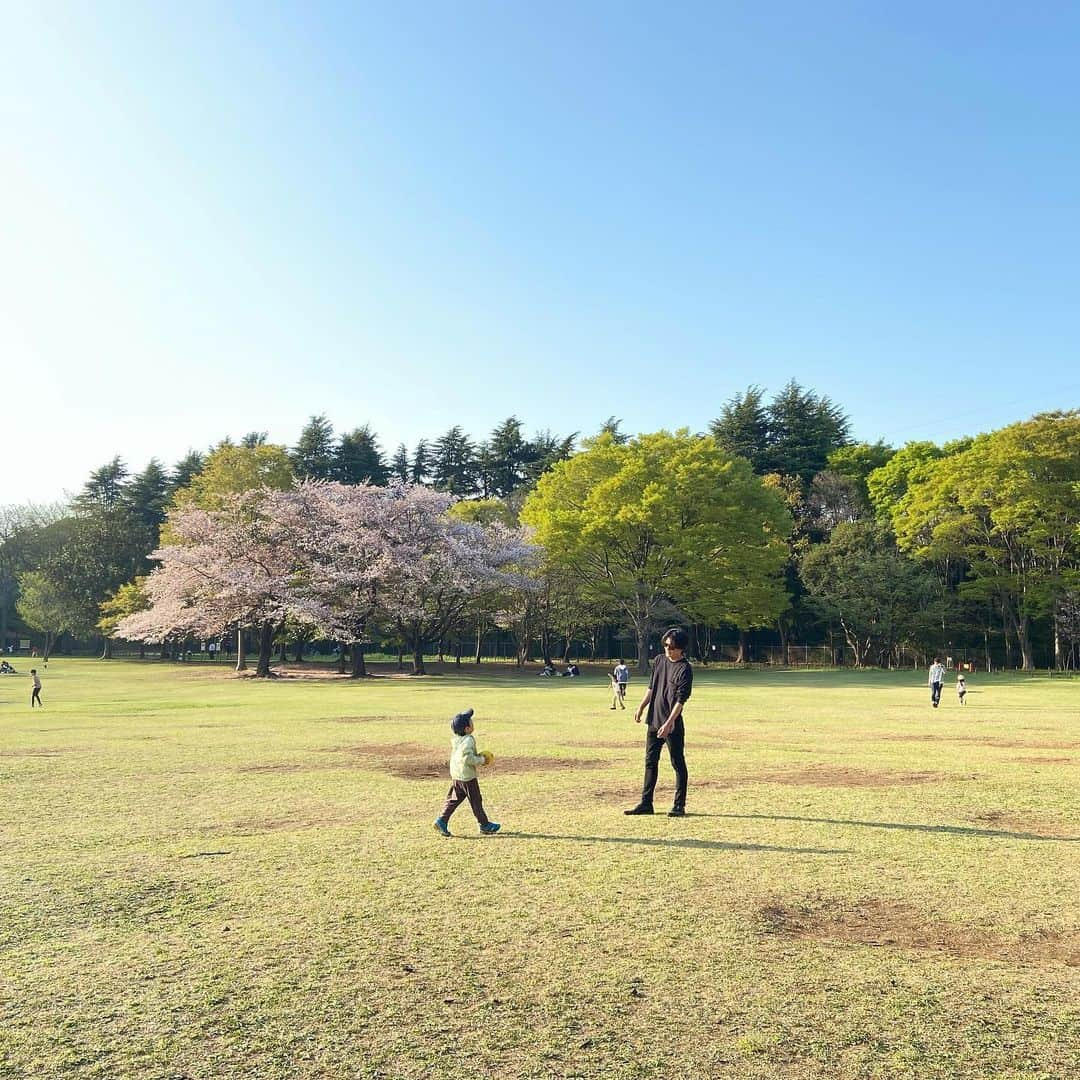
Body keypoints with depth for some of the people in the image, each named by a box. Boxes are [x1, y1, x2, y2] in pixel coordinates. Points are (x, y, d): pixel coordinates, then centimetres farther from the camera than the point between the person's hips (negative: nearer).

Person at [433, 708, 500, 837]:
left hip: (455, 775, 8)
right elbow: (468, 759, -28)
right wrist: (481, 760, -14)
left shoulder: (455, 739, 7)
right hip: (467, 776, -8)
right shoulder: (468, 740, -21)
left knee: (454, 800, 14)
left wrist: (477, 756, 13)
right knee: (476, 800, 4)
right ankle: (484, 825, 15)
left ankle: (442, 821, 6)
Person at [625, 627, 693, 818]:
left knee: (678, 764, 2)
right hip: (653, 720, 7)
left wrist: (669, 723, -25)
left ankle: (679, 805, 11)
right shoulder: (659, 660, 9)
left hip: (672, 725, -7)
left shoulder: (685, 670, -13)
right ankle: (646, 803, 19)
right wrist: (641, 707, 12)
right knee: (650, 762, 12)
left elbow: (681, 700, -19)